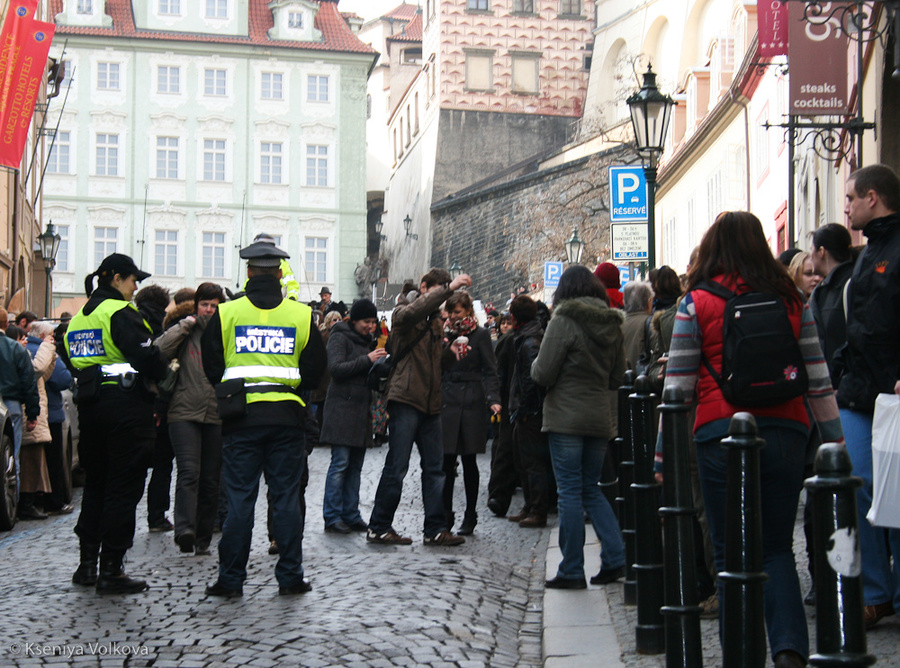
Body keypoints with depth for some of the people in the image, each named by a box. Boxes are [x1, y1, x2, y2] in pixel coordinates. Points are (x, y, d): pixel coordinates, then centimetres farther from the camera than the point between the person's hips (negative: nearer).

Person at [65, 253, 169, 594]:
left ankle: (87, 563, 19)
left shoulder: (79, 317, 14)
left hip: (89, 405, 8)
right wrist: (161, 375, -2)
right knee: (124, 487, -2)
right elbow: (146, 355, -20)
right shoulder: (120, 312, -12)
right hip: (126, 403, -8)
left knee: (95, 482, 17)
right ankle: (111, 570, -2)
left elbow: (73, 361, 15)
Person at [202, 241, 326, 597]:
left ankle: (231, 579, 6)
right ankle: (289, 577, 9)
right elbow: (315, 370, 4)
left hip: (241, 416, 0)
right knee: (286, 497, 6)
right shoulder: (301, 315, 0)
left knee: (239, 499, 3)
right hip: (286, 416, 1)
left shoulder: (226, 313, -1)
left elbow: (211, 367, 4)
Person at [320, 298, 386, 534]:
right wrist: (367, 360, -19)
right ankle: (332, 517, -4)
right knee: (340, 463, -8)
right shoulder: (340, 338, -4)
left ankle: (351, 515, 11)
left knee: (355, 466, 7)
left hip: (362, 409, 7)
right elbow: (336, 368, -16)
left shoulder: (368, 340, 18)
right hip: (342, 406, -7)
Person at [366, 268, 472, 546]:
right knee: (397, 466, -5)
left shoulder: (435, 321, 22)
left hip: (430, 403, 8)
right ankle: (379, 527, 3)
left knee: (435, 468, 6)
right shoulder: (403, 312, -1)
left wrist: (450, 353, 4)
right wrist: (448, 288, -30)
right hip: (405, 399, -8)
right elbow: (411, 313, -27)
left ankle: (436, 529, 10)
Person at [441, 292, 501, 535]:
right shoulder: (446, 333, 11)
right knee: (447, 462, 0)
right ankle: (446, 515, 7)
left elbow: (490, 371, -5)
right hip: (446, 401, 3)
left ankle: (470, 516, 12)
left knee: (469, 461, 4)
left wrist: (493, 400, -16)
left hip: (470, 403, -3)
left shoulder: (480, 335, 0)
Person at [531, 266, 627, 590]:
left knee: (570, 492, -2)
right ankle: (615, 558, 5)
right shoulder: (611, 324, 8)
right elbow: (617, 376, 16)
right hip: (600, 417, 6)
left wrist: (535, 367, 9)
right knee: (591, 489, 16)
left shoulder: (565, 320, -11)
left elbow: (543, 374, -12)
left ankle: (572, 571, 2)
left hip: (566, 418, -6)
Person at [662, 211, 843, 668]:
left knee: (731, 554, 8)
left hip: (721, 436, -2)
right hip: (785, 433, 3)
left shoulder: (696, 303, -1)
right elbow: (818, 378, 8)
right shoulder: (791, 300, 7)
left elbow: (677, 387, -1)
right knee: (777, 548, 11)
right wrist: (835, 442, 14)